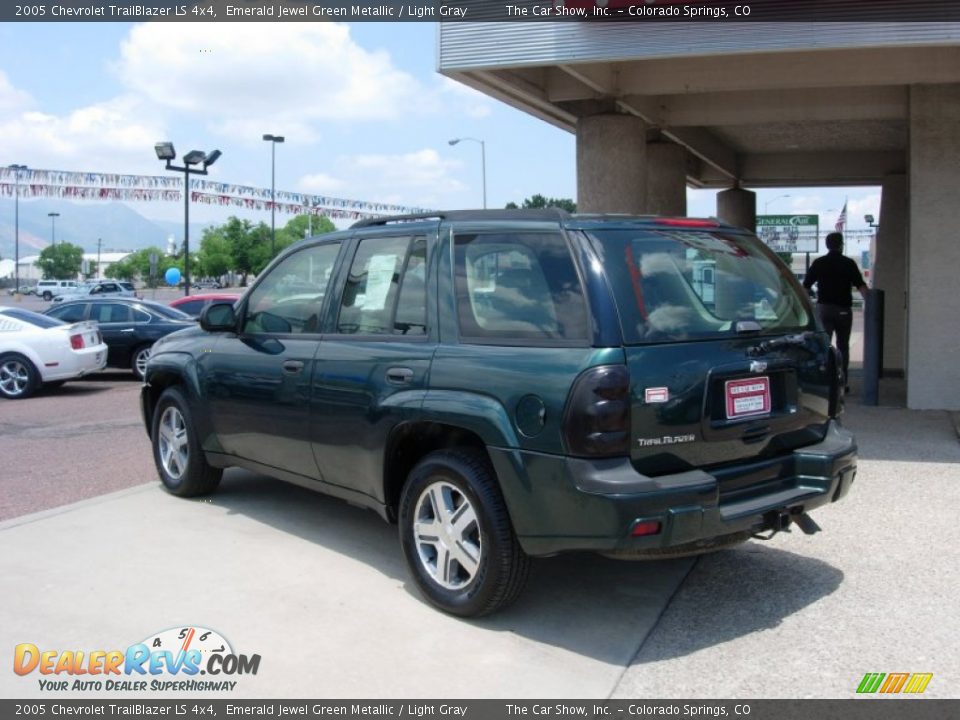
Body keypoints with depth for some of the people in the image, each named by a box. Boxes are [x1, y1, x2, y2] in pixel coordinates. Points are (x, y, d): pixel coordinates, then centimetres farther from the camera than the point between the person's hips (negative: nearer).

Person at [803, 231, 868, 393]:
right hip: (844, 309, 0)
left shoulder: (818, 263, 3)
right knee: (843, 347, 11)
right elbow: (861, 286, -6)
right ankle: (843, 383, 14)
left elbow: (806, 286, 4)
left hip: (824, 308, 0)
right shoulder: (849, 263, 0)